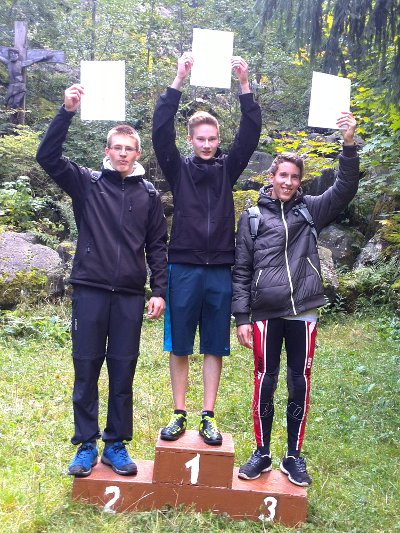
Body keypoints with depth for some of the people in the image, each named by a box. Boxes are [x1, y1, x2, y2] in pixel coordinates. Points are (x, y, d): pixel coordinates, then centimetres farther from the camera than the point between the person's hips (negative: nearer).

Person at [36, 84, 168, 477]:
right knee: (86, 371, 6)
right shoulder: (86, 183, 5)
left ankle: (116, 445, 23)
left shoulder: (148, 195, 9)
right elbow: (47, 157, -7)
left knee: (123, 373, 8)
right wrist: (67, 111, -16)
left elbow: (157, 247, 9)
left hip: (130, 296, 1)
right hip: (89, 291, -1)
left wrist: (159, 291, 1)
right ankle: (86, 446, 20)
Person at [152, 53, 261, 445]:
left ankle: (207, 418, 18)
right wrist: (178, 82, -13)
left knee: (215, 347, 7)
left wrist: (244, 86, -7)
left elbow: (250, 134, 1)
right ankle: (179, 415, 20)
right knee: (179, 346, 6)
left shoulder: (227, 169, 10)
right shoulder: (178, 170, 6)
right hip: (184, 268, -1)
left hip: (220, 270, 1)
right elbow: (161, 131, -6)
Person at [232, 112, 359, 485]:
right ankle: (261, 453, 25)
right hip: (265, 314, -1)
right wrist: (242, 318, -4)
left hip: (303, 312, 1)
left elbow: (345, 190, -6)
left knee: (300, 384, 9)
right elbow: (241, 271, 2)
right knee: (265, 383, 8)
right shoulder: (252, 218, 3)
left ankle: (294, 456, 25)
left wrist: (349, 145, -18)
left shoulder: (310, 210, 7)